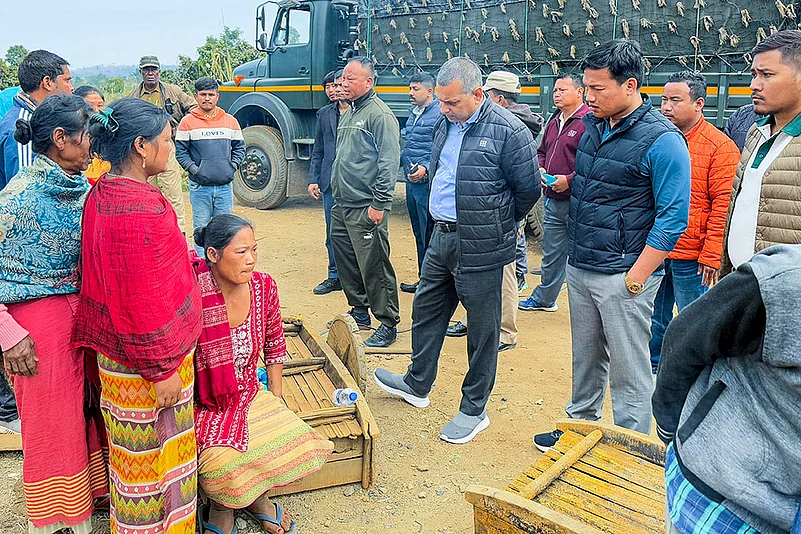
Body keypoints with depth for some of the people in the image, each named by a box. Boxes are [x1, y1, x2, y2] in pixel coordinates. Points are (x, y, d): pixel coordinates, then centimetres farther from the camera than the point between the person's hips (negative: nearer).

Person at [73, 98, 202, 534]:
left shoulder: (103, 194, 5)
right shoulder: (138, 208, -26)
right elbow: (141, 299, -26)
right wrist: (162, 370, -19)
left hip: (116, 349, 10)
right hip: (146, 360, -10)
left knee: (136, 452, 25)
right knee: (151, 453, 9)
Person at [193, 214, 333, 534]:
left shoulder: (264, 286, -6)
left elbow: (274, 345, 9)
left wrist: (276, 400, 8)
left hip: (250, 395, 5)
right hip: (203, 404, -4)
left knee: (300, 444, -16)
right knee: (223, 464, -29)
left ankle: (258, 495, 18)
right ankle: (219, 507, 10)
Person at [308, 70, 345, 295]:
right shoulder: (325, 114, 14)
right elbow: (318, 151, 17)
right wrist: (313, 180, 10)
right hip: (331, 181, 5)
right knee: (333, 232, 10)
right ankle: (335, 276, 21)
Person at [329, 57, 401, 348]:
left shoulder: (379, 114, -11)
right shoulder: (348, 114, 18)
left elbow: (389, 162, -17)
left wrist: (380, 203, -20)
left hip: (366, 209, -10)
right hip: (342, 205, 10)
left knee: (374, 268, -5)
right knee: (346, 263, 16)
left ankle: (388, 324, 6)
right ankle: (359, 313, 31)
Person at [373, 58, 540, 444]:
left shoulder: (508, 131, -14)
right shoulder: (445, 125, 9)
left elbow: (528, 189, -9)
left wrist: (496, 226, 3)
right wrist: (443, 219, 16)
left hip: (481, 250, -7)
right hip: (442, 238, 8)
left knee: (482, 329, 5)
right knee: (426, 310, 18)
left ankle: (474, 410, 20)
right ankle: (417, 385, 38)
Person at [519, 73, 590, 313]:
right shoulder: (554, 122, 17)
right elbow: (541, 152, 28)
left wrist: (569, 179, -21)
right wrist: (540, 169, 8)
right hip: (552, 201, 9)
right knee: (551, 255, 20)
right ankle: (544, 299, 33)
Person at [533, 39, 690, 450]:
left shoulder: (662, 140, -15)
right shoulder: (591, 125, 8)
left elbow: (672, 218, -15)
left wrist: (636, 277, -17)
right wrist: (561, 183, 6)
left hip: (623, 276, -7)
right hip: (579, 267, 7)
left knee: (628, 369, 4)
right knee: (585, 357, 20)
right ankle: (581, 422, 38)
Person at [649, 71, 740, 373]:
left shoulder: (720, 147, -9)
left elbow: (723, 206, -12)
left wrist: (711, 255, -15)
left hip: (691, 257, -5)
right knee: (655, 319, 17)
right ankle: (652, 370, 34)